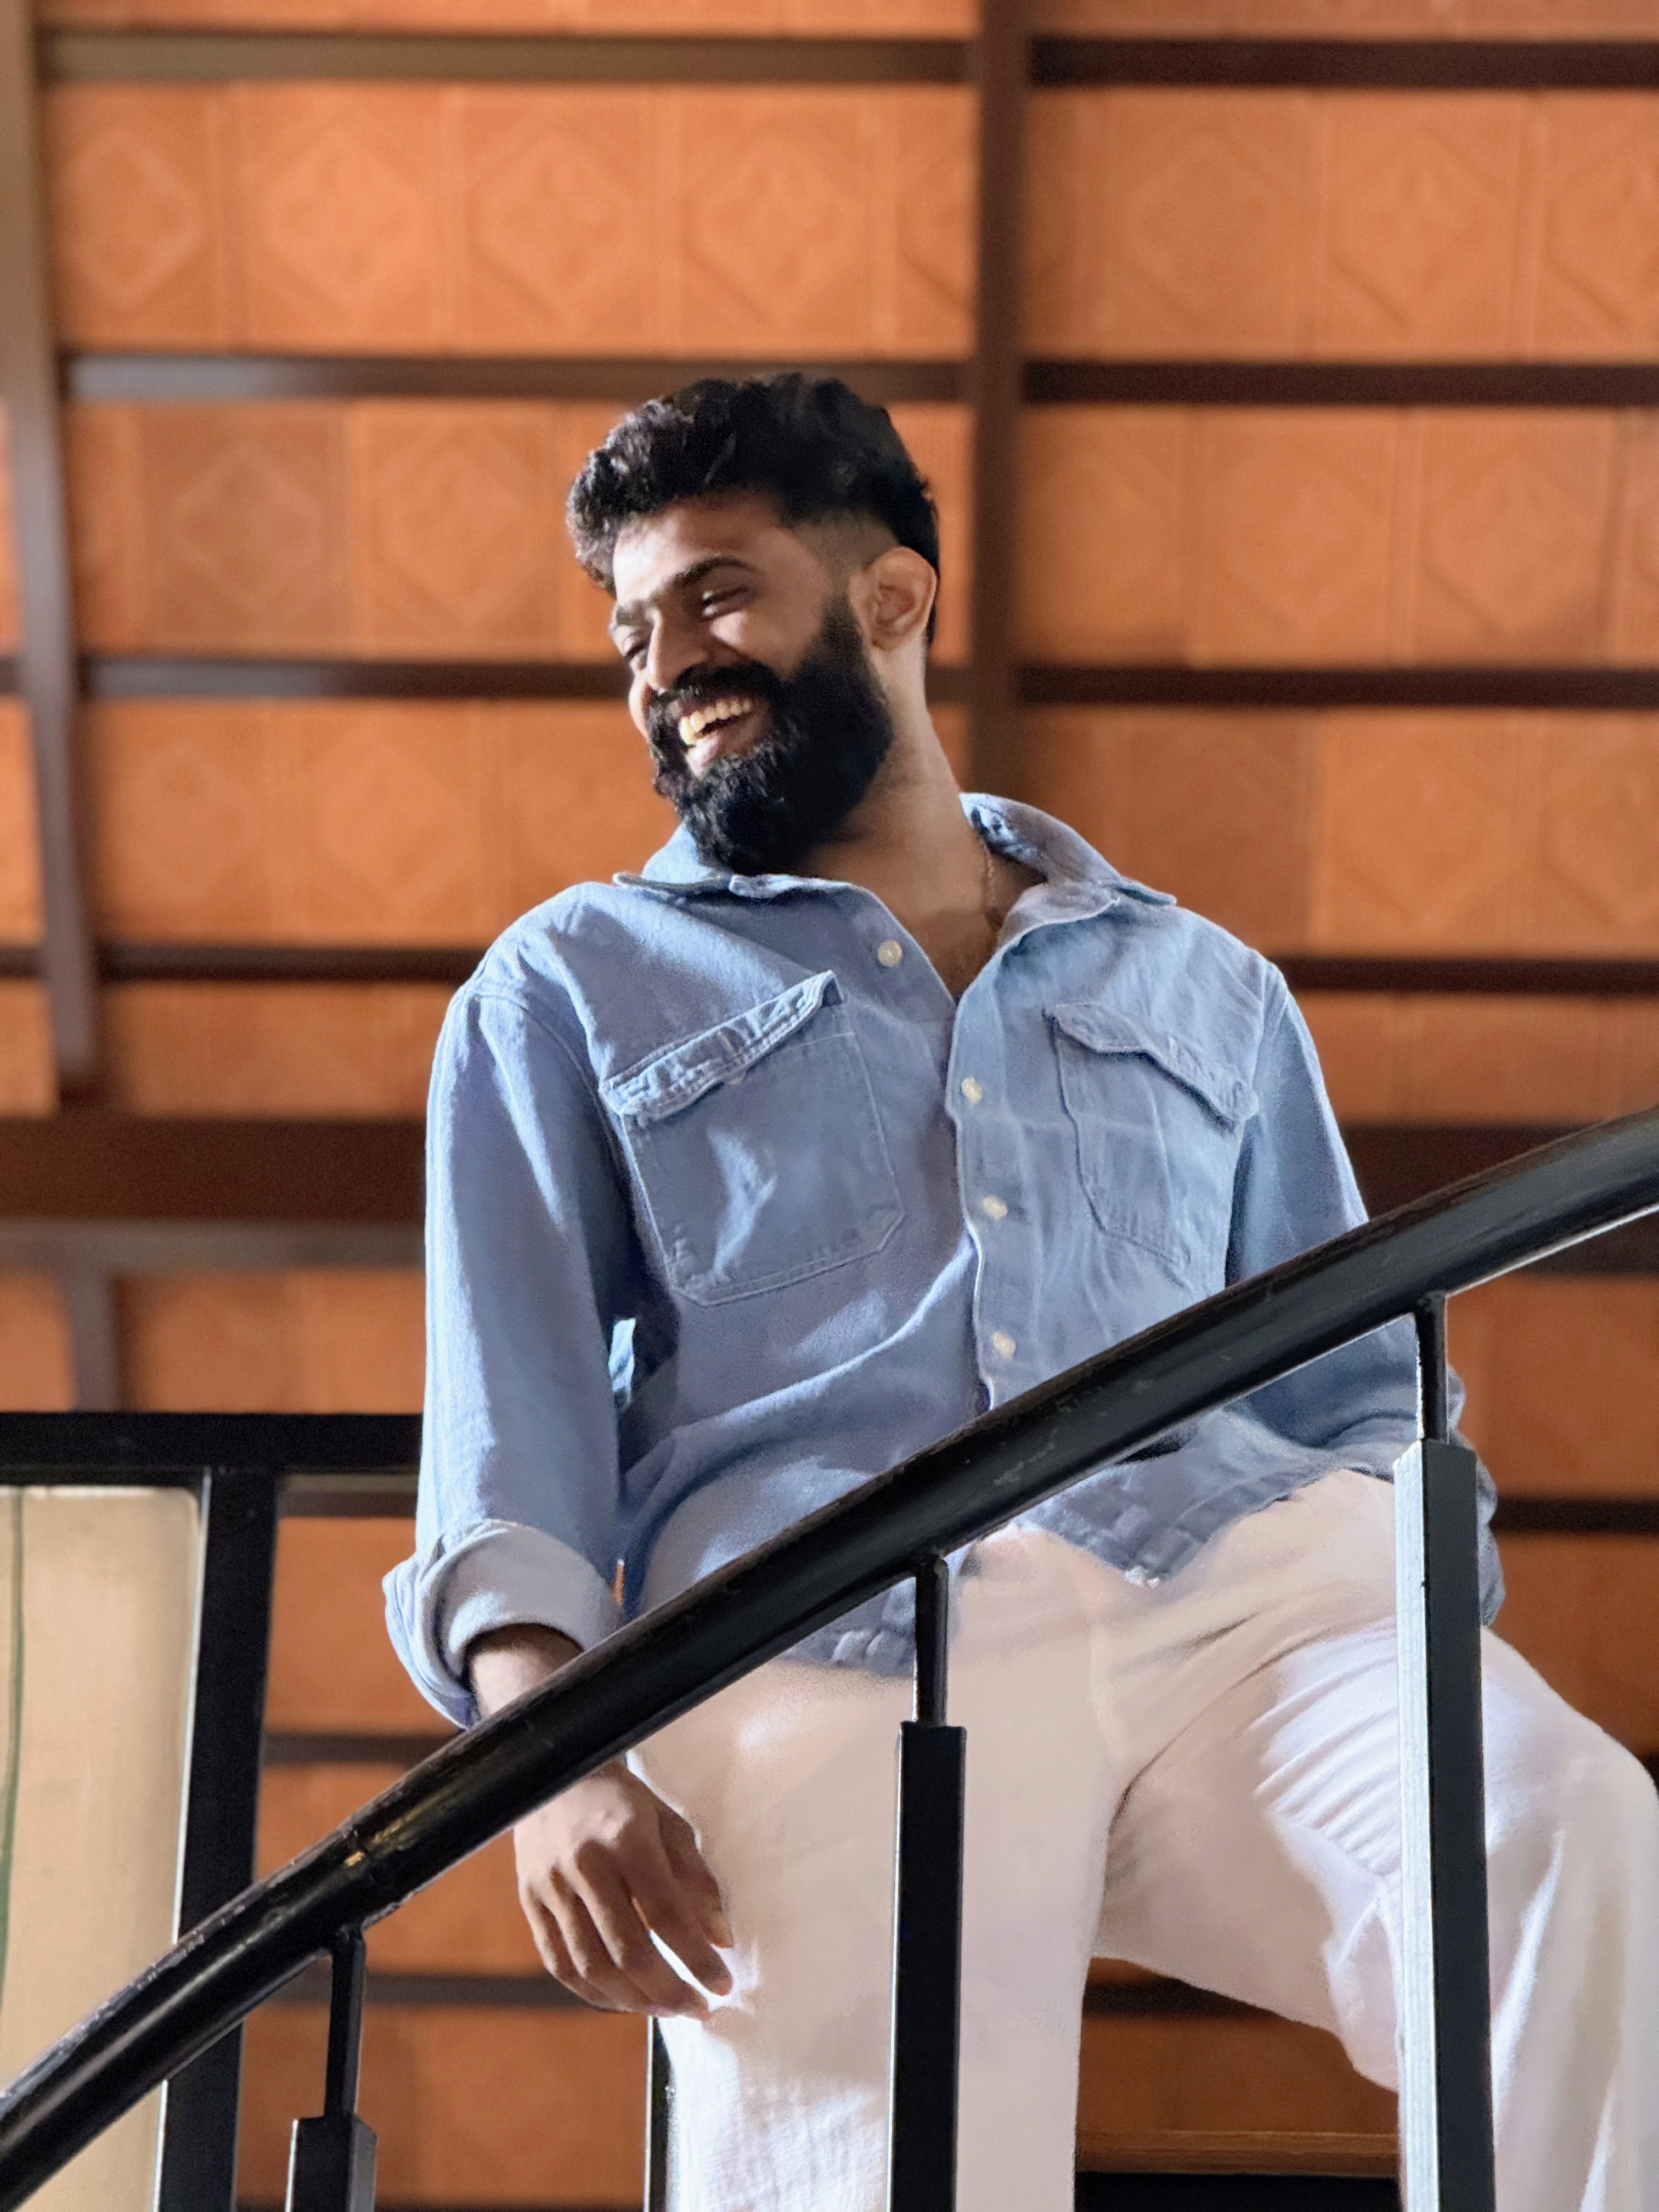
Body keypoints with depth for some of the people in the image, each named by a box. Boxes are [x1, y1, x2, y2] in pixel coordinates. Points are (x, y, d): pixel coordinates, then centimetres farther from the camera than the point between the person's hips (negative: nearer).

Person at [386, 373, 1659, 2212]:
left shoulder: (1203, 988, 28)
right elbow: (511, 1395, 8)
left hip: (1236, 1564, 2)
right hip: (825, 1628, -2)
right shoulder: (572, 987, 22)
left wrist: (1429, 1665, 0)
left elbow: (1357, 1391, 23)